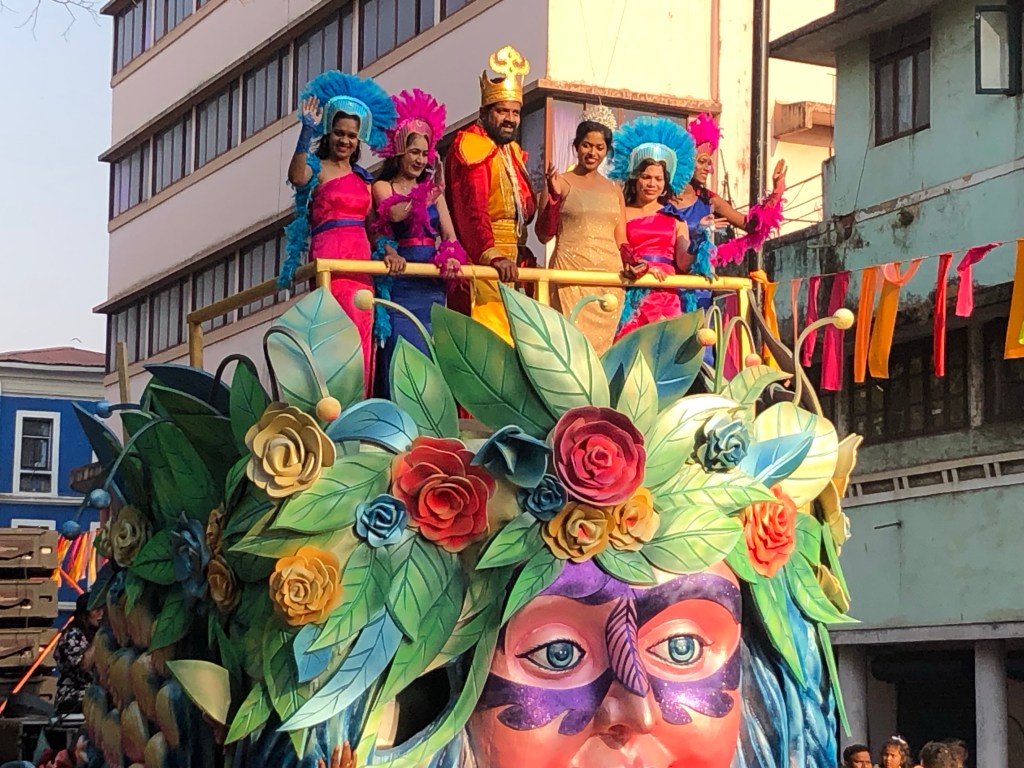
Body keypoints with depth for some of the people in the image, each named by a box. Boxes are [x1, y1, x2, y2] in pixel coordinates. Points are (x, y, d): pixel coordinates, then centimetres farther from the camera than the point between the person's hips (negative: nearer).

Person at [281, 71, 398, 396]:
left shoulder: (363, 178, 21)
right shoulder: (317, 169, 2)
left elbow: (370, 222, 18)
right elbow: (297, 176, -22)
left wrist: (386, 248, 2)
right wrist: (307, 130, -27)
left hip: (360, 259, 7)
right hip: (328, 256, -7)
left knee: (361, 337, 2)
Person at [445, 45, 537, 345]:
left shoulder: (512, 151, 20)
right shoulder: (470, 146, -9)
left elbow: (526, 210, 20)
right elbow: (472, 208, -23)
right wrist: (492, 255, -35)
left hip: (508, 259, 9)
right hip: (480, 259, -9)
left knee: (510, 338, 4)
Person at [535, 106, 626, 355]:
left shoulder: (614, 190, 16)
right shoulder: (561, 183, 3)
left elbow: (621, 241, 17)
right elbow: (544, 235, -2)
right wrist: (554, 195, -14)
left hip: (609, 277, 4)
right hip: (572, 274, -4)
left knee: (602, 342, 3)